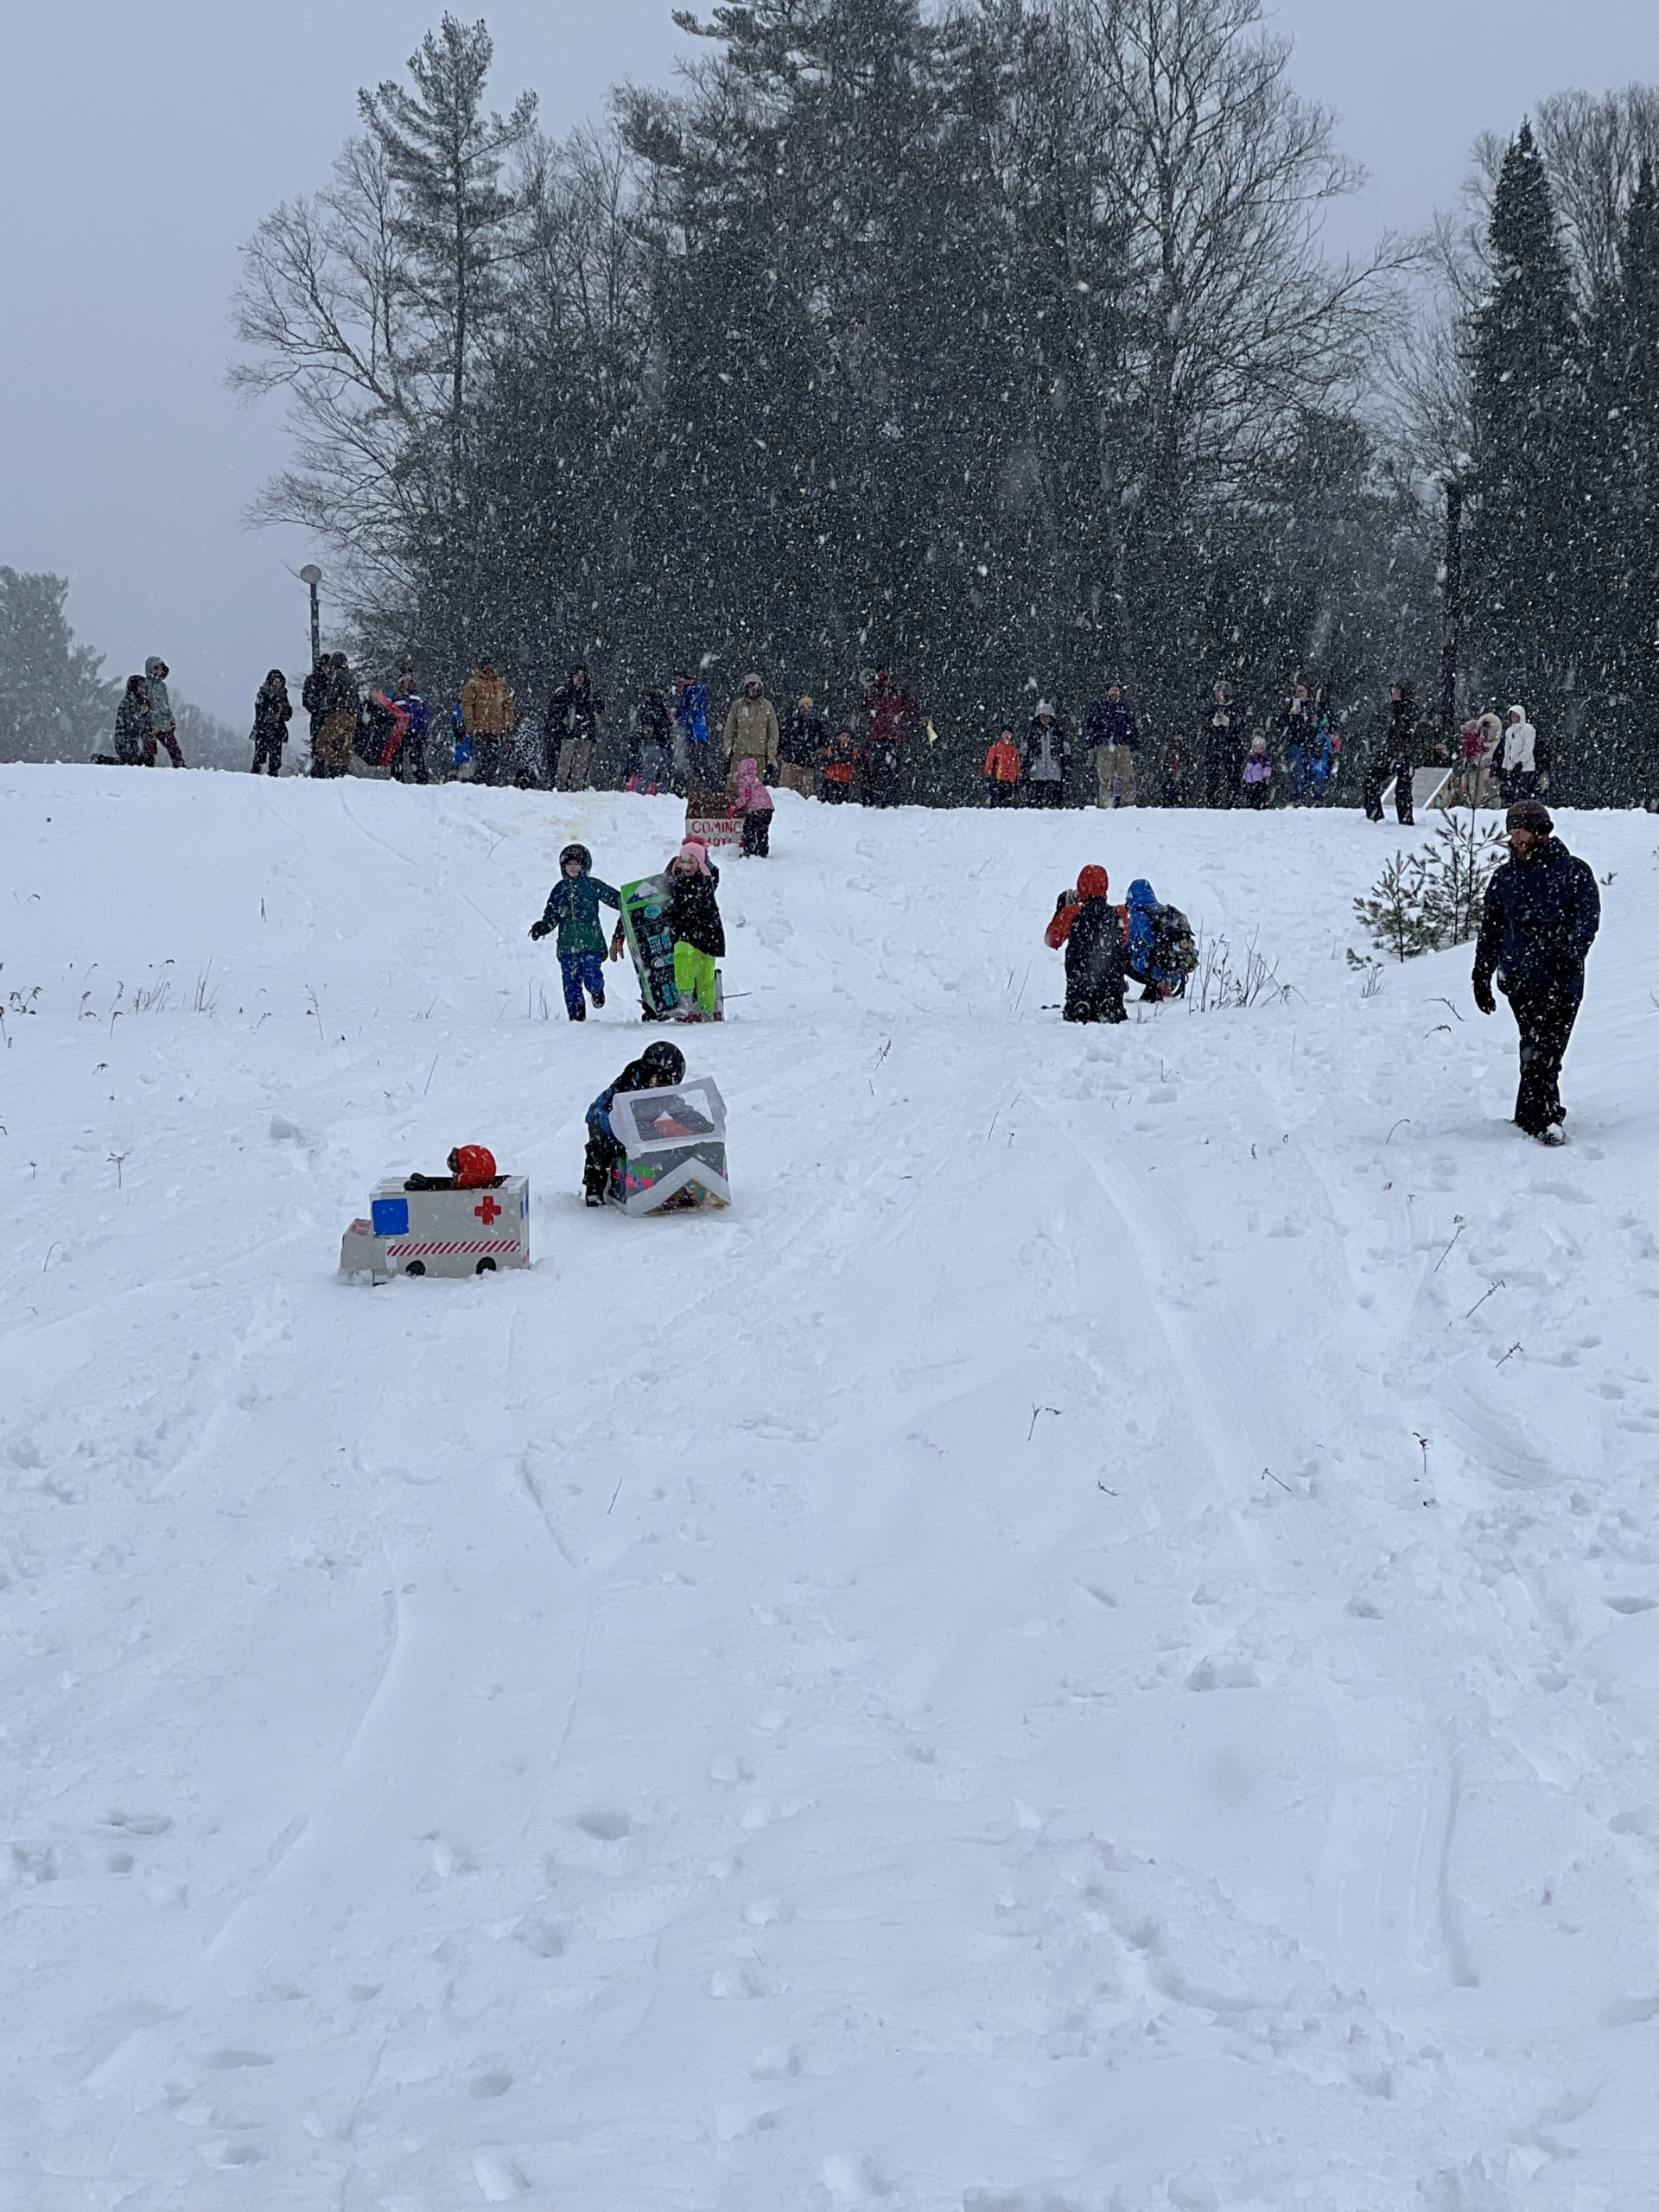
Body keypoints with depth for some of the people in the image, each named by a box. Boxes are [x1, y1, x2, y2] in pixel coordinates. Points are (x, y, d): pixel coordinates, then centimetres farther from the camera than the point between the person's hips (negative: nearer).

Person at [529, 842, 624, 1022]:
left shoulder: (593, 885, 3)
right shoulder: (560, 889, 12)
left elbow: (618, 900, 3)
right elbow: (551, 916, 13)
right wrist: (542, 927, -6)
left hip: (591, 942, -3)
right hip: (567, 945, 3)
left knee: (592, 980, -12)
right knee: (571, 984, -2)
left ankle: (597, 990, 24)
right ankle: (576, 1017, 8)